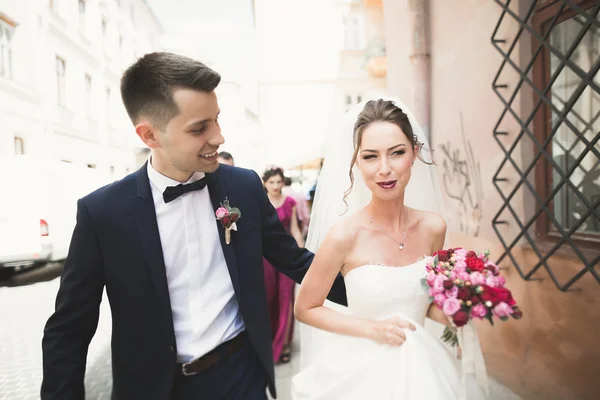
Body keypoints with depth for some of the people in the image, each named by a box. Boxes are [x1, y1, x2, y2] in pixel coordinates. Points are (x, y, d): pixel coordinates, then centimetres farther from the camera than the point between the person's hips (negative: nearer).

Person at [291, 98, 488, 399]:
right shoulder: (344, 235, -21)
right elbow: (305, 309, -10)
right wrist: (372, 329, -17)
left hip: (423, 367, 4)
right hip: (365, 372, -4)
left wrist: (452, 318, -12)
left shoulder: (434, 227, -9)